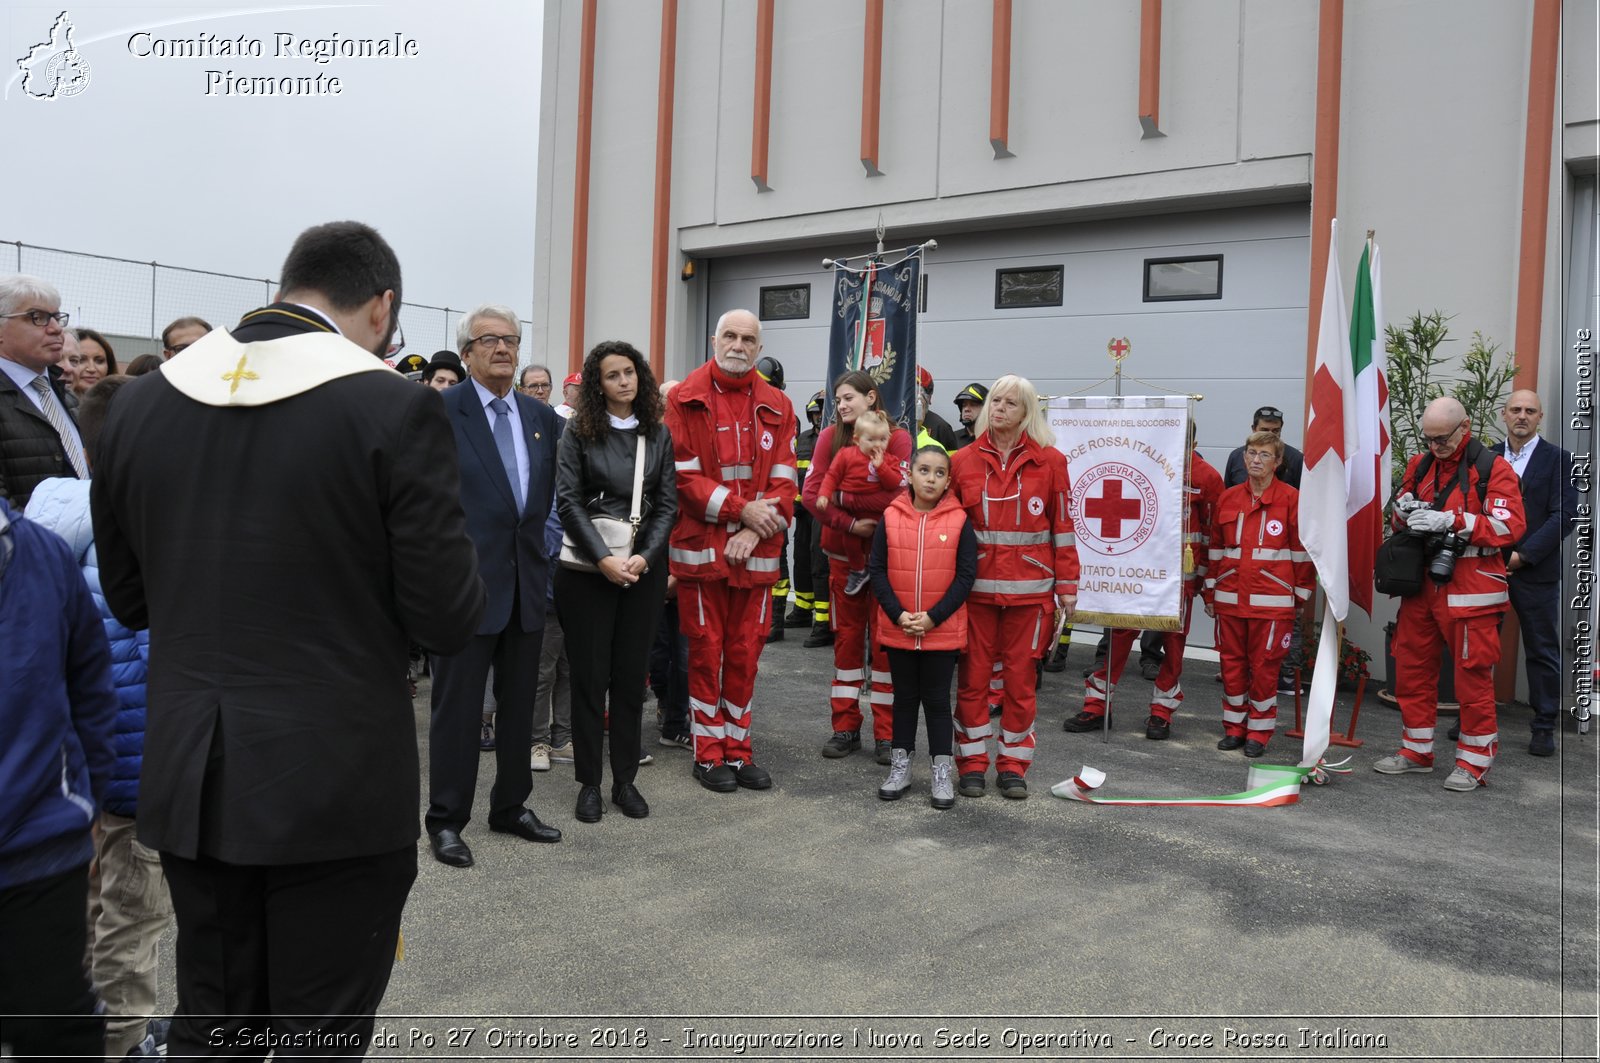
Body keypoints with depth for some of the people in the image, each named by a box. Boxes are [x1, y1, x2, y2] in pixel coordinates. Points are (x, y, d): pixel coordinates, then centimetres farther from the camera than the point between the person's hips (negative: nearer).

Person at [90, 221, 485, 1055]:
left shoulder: (141, 401, 1)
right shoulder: (395, 406, -14)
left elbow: (127, 599, 10)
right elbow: (448, 619, -13)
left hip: (187, 773, 5)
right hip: (336, 783, -5)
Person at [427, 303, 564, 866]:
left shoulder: (542, 417, 11)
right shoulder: (441, 411, -6)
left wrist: (541, 552, 7)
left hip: (527, 581, 6)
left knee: (519, 702, 14)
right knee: (458, 704, 3)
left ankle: (511, 806, 28)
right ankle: (446, 820, 14)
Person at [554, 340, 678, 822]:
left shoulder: (658, 435, 8)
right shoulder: (579, 431, 0)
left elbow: (668, 504, 4)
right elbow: (568, 499, -5)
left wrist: (644, 556, -10)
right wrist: (603, 558, -14)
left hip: (645, 567, 2)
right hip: (588, 566, -2)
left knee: (632, 674, 7)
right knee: (589, 674, 3)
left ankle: (625, 779, 17)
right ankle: (589, 782, 13)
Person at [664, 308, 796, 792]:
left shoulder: (777, 407, 8)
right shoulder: (686, 400, -2)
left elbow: (783, 480, 3)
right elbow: (684, 475, -9)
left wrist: (756, 531, -11)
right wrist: (741, 509, -16)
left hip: (755, 551, 3)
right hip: (701, 547, -3)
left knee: (746, 651, 9)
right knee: (706, 651, 5)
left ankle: (738, 749, 22)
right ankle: (708, 754, 17)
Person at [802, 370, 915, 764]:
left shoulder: (898, 438, -5)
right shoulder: (830, 437, 2)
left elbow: (899, 495, -18)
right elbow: (812, 494, -6)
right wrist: (849, 523, -17)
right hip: (843, 553, 2)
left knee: (884, 640, 3)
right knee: (847, 637, 9)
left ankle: (886, 733, 11)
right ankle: (846, 727, 18)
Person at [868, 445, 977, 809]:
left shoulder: (959, 520, -6)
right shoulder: (891, 517, -2)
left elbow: (966, 576, -7)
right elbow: (877, 571, -1)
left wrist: (933, 617, -14)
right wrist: (898, 615, -12)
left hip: (943, 631, -2)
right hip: (898, 630, 2)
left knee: (937, 700, 8)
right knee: (904, 698, 15)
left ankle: (942, 771, 19)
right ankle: (900, 766, 26)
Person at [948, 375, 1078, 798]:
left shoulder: (1049, 461, 1)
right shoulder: (964, 461, 5)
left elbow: (1062, 526, 2)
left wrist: (1067, 585, 1)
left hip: (1030, 588, -1)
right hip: (976, 587, 1)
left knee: (1021, 678, 6)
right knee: (973, 676, 5)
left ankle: (1013, 765, 19)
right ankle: (972, 763, 17)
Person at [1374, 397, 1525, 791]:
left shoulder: (1492, 468, -6)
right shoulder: (1419, 465, 12)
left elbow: (1510, 525, -16)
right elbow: (1402, 522, 20)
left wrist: (1451, 520, -24)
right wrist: (1404, 512, -4)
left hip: (1470, 590, -6)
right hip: (1422, 584, 6)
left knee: (1473, 674, -1)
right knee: (1411, 667, 12)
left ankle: (1474, 761, 13)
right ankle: (1416, 750, 26)